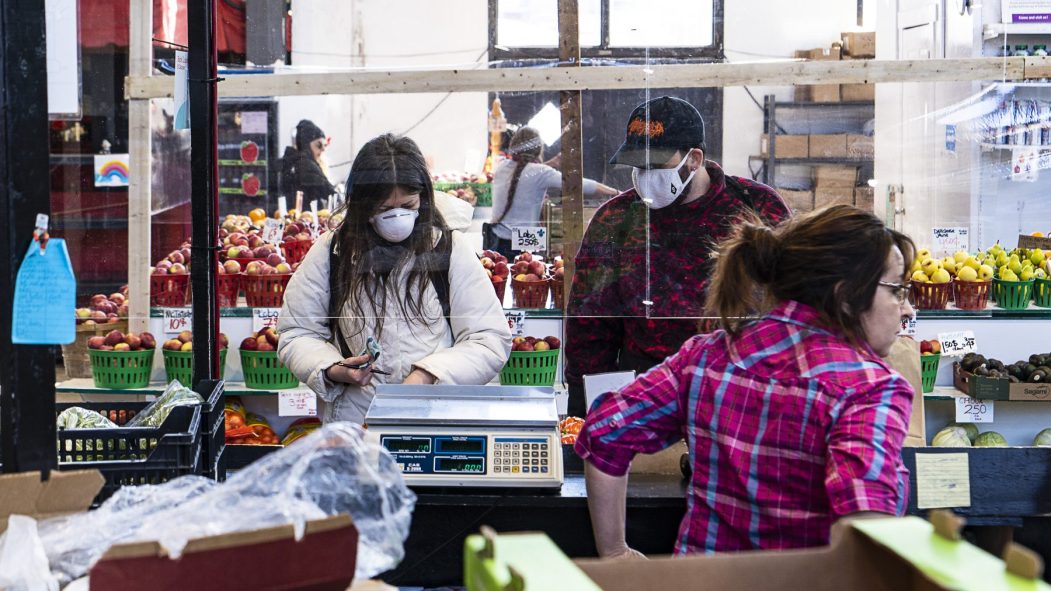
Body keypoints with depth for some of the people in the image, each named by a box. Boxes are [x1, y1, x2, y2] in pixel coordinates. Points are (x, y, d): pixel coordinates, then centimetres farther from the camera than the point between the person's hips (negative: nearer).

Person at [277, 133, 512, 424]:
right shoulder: (330, 252, 7)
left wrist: (428, 375, -14)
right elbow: (295, 333, 14)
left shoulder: (450, 249, 4)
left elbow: (491, 340, 1)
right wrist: (331, 370, -6)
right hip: (351, 419, 1)